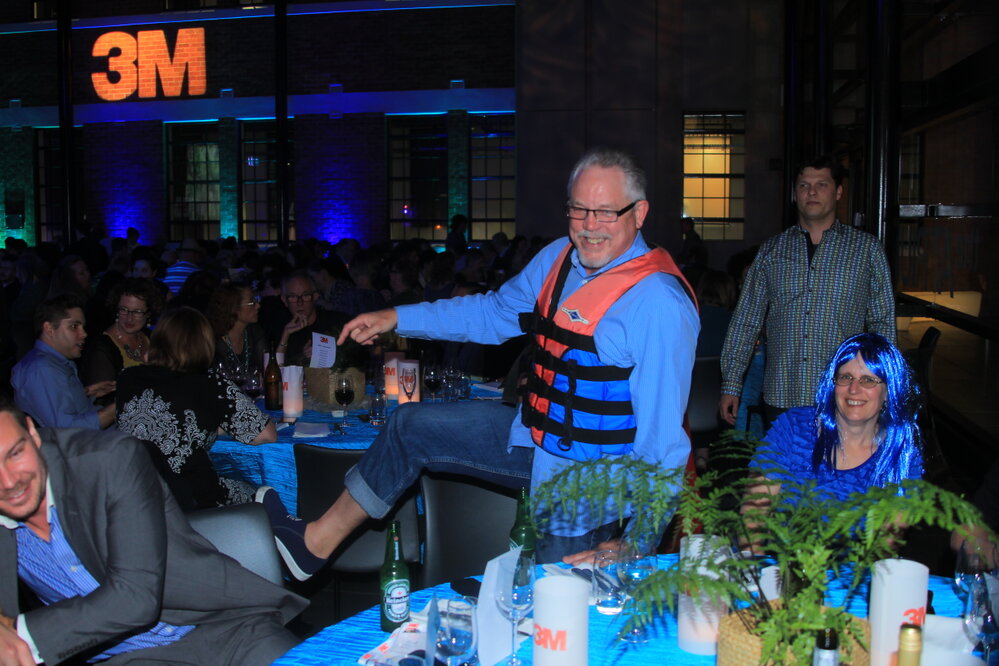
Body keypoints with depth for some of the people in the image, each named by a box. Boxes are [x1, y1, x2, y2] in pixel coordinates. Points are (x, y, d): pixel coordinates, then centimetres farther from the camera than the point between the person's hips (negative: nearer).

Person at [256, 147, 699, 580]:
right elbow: (494, 312, 14)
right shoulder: (559, 258, -1)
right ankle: (316, 543, 21)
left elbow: (662, 436, -26)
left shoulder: (659, 304, -27)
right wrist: (397, 318, 10)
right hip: (534, 436, 8)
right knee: (410, 427, 10)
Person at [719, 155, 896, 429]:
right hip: (780, 398, 1)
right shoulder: (771, 250, 7)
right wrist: (731, 384, 3)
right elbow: (746, 320, 7)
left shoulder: (866, 248, 5)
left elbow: (882, 323, 6)